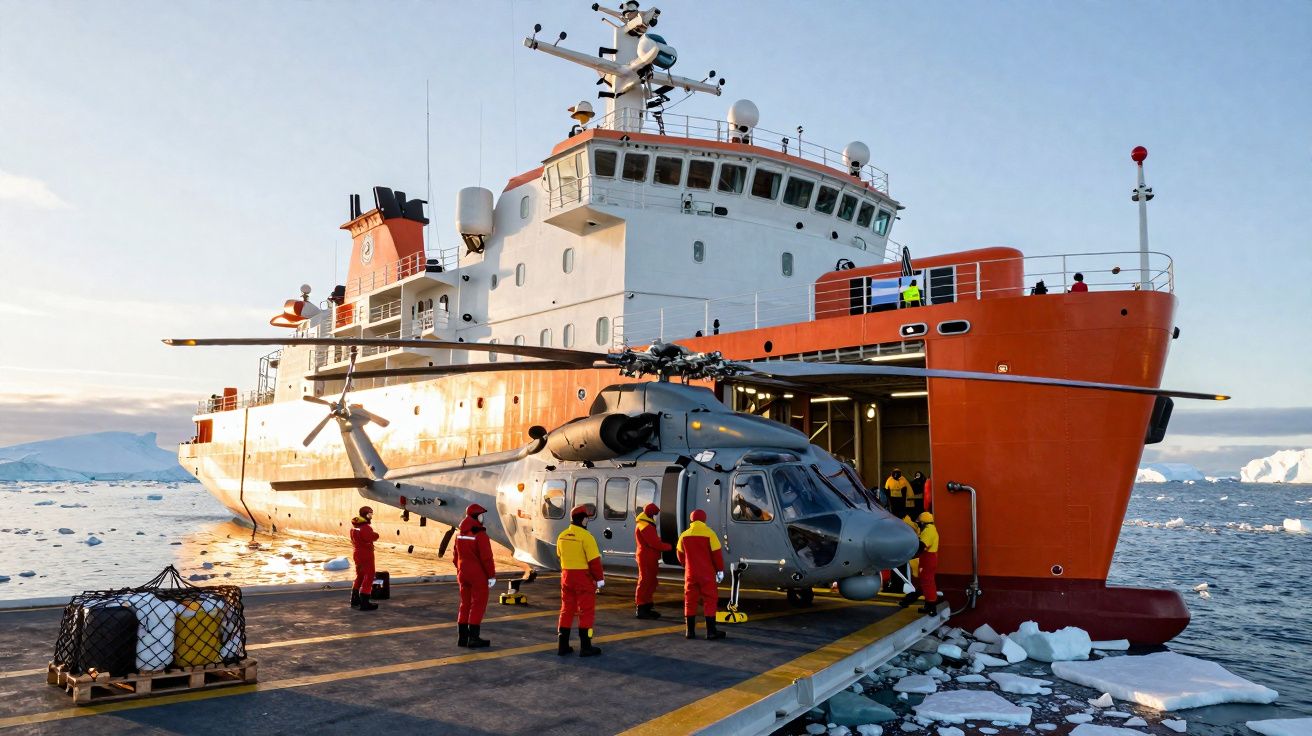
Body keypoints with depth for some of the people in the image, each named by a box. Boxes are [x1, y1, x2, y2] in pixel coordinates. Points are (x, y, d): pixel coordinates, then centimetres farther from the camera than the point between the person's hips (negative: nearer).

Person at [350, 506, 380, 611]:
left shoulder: (354, 526, 8)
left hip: (356, 553, 9)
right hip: (366, 554, -9)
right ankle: (364, 603, -5)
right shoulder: (366, 528, -21)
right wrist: (375, 534, -5)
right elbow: (373, 537, -26)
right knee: (369, 577, -3)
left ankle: (355, 600, 32)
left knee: (360, 576, 22)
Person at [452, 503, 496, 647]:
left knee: (465, 604, 14)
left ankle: (462, 637, 16)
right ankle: (473, 638, 2)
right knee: (478, 605, 1)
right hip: (479, 576, -7)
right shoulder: (480, 535, -18)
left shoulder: (460, 534, 7)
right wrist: (492, 576, -12)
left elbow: (456, 556, 14)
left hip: (463, 574, 7)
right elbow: (487, 558, -19)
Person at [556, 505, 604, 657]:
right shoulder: (586, 536, -17)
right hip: (583, 578, -6)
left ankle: (562, 645, 17)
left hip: (566, 576, 6)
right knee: (586, 612, 3)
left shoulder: (562, 536, 4)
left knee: (566, 610, 14)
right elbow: (594, 560, -16)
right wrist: (600, 578, -6)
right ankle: (585, 647, 6)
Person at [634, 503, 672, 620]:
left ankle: (646, 607, 24)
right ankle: (641, 610, -6)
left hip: (650, 558, 11)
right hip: (646, 558, -11)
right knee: (645, 582, -8)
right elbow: (655, 543, -22)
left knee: (651, 583, 16)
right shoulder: (645, 526, -16)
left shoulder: (648, 525, 19)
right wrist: (669, 546, -12)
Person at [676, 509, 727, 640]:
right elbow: (717, 554, -10)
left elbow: (680, 554, 12)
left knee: (690, 601, 11)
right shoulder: (709, 534, -10)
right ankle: (711, 631, -1)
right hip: (707, 574, -4)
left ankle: (690, 631, 12)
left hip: (690, 574, 4)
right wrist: (720, 570, 1)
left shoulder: (684, 535, 3)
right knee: (710, 600, 2)